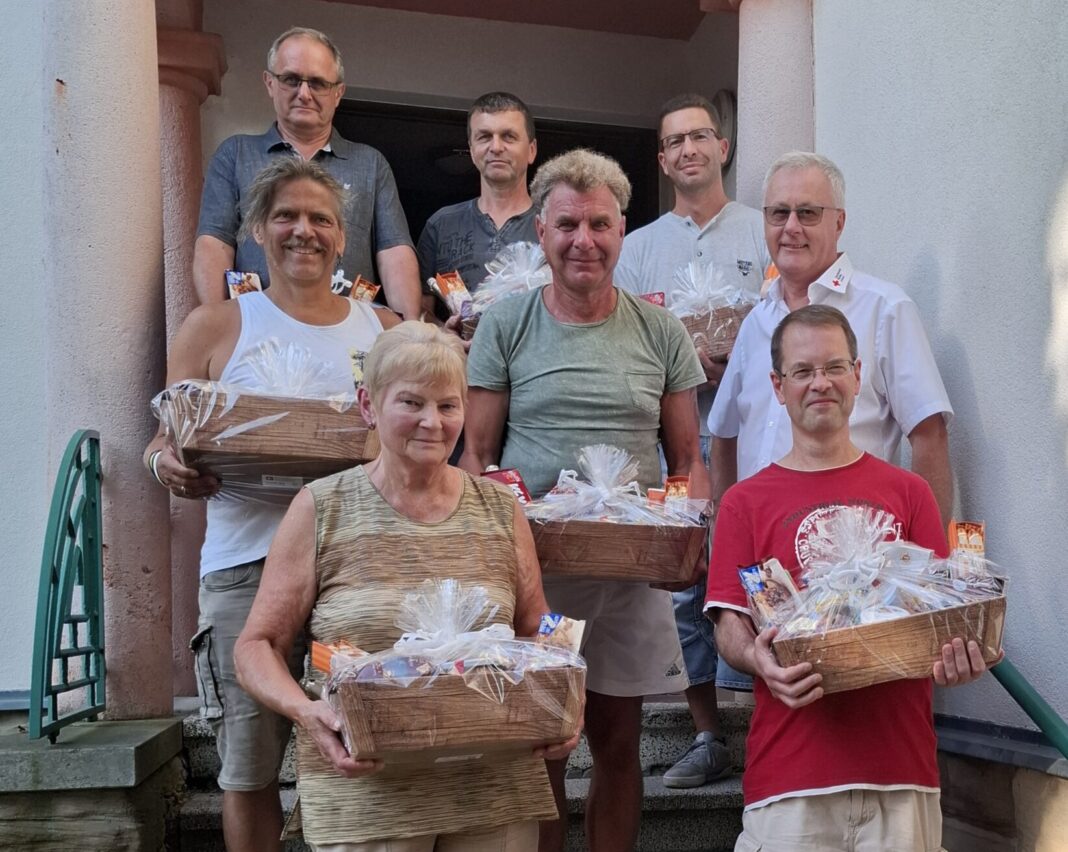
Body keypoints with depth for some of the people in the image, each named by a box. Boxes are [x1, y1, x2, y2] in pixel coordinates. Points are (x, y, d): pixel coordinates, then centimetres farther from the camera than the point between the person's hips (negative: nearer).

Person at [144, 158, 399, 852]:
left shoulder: (384, 329, 12)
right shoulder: (216, 327, 6)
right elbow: (163, 444, 7)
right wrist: (169, 467, -16)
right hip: (249, 565, -1)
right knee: (250, 770, 6)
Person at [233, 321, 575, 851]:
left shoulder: (500, 511, 6)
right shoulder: (322, 510, -1)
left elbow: (537, 634, 13)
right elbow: (257, 646, 0)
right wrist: (303, 710, -18)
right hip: (363, 795, -2)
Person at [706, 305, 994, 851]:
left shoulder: (908, 493, 11)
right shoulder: (745, 502, 7)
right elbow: (728, 625, 3)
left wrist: (959, 655, -13)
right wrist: (758, 658, -19)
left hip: (901, 762, 1)